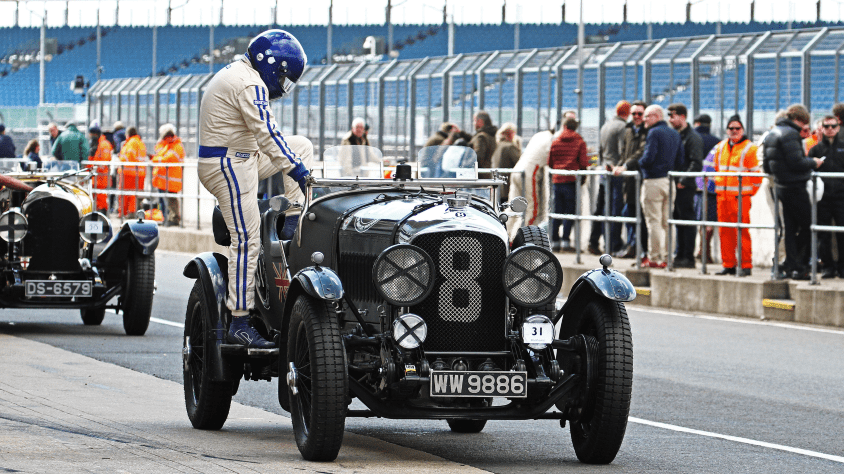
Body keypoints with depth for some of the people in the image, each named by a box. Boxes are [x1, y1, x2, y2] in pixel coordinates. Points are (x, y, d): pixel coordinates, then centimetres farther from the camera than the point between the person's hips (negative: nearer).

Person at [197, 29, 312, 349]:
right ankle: (240, 324, -13)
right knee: (246, 241, -12)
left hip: (234, 162, 10)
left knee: (303, 145, 15)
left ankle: (292, 227, 6)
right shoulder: (250, 84, -16)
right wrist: (297, 171, -19)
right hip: (229, 167, -10)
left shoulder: (233, 74, 18)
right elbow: (267, 134, -21)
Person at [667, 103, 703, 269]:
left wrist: (683, 181, -19)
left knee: (687, 221, -5)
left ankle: (688, 257, -2)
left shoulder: (693, 137, -10)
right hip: (675, 186, 9)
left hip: (686, 187, -9)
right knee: (678, 221, 11)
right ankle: (680, 256, 17)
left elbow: (696, 163, -16)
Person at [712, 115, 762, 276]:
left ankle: (745, 265, -5)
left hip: (740, 196, -6)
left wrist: (750, 191, -1)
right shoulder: (720, 148, 15)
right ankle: (729, 264, 13)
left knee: (742, 231, -8)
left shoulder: (749, 148, -3)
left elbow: (756, 173, -1)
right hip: (722, 196, 6)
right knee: (725, 232, 7)